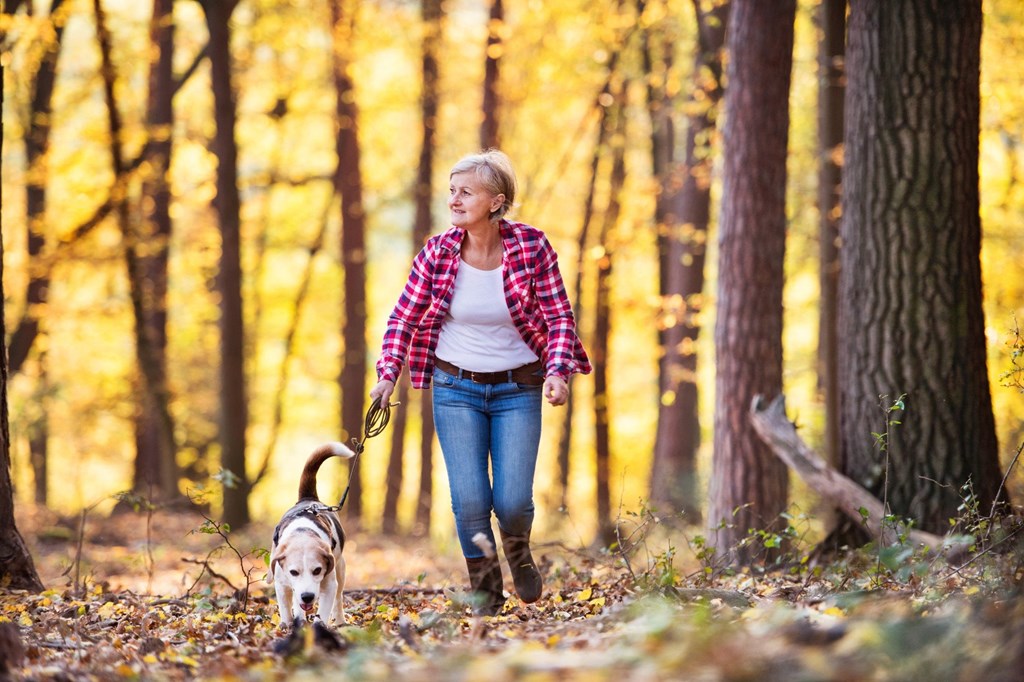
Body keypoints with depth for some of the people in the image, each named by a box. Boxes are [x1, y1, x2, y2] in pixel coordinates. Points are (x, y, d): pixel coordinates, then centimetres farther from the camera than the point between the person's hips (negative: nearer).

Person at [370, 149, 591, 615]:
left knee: (512, 502, -7)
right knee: (469, 501, -7)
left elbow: (560, 317, -7)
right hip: (456, 388, 1)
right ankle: (485, 592, 17)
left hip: (518, 389, -1)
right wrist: (388, 373, -12)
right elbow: (404, 317, 1)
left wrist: (557, 372, -22)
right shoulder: (438, 253, -8)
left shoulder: (532, 248, -11)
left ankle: (518, 551, 31)